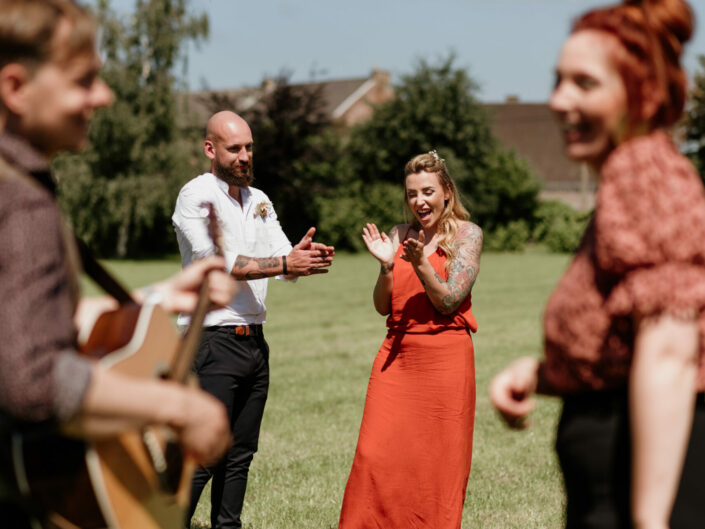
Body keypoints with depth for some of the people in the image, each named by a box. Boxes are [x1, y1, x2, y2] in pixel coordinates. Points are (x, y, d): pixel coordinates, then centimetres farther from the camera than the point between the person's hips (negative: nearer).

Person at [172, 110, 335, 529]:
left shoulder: (259, 200, 16)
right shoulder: (196, 197, -6)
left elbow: (285, 262, 11)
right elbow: (220, 261, -17)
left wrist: (305, 255, -12)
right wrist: (286, 263, -22)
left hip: (255, 341, 7)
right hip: (212, 342, -7)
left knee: (240, 455, 11)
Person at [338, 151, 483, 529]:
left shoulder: (466, 234, 1)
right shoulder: (399, 236, 11)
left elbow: (449, 302, -7)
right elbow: (382, 307, 7)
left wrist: (420, 263, -19)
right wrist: (386, 267, -10)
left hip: (445, 359, -3)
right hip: (396, 356, 3)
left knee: (438, 462, 1)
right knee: (377, 457, -4)